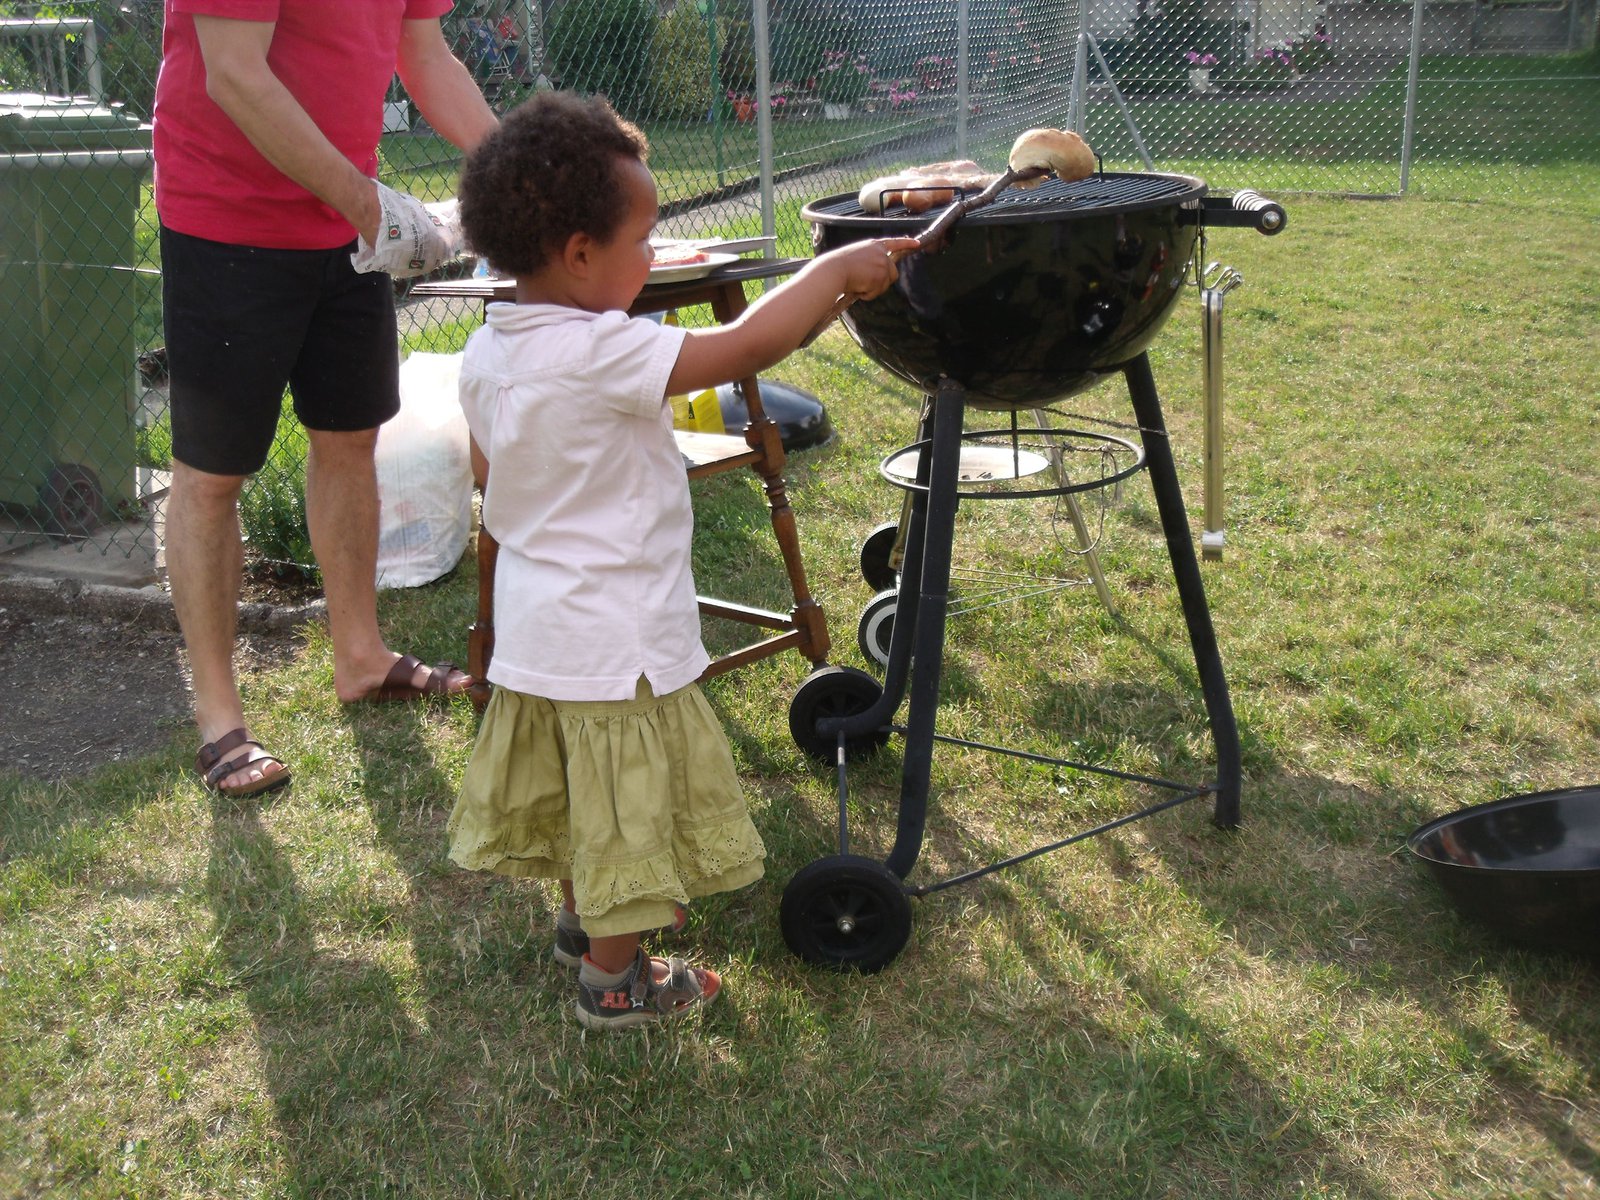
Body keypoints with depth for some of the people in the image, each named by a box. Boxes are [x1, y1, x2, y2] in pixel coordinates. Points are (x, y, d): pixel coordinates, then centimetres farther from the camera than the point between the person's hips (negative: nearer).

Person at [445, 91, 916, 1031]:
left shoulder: (486, 352, 0)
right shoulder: (601, 354, -27)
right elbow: (745, 347, -30)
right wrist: (837, 269, -17)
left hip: (537, 629, 9)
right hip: (615, 639, -8)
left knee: (578, 794, 26)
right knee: (629, 806, 10)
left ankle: (584, 918, 46)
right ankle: (615, 980, 25)